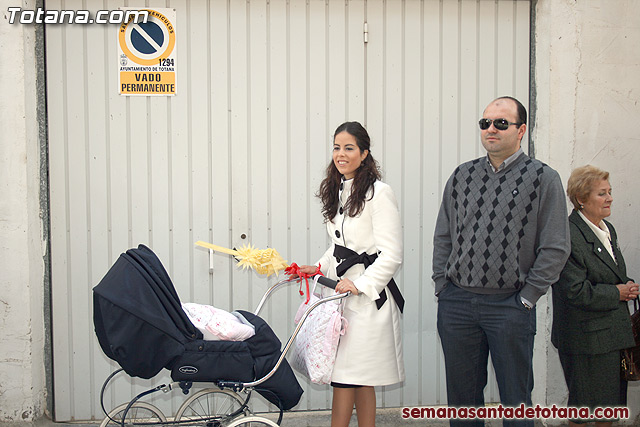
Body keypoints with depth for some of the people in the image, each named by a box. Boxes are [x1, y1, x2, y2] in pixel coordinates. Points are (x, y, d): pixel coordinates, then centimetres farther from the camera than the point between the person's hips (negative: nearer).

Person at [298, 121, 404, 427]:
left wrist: (360, 286, -19)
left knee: (345, 373, -6)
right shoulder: (337, 192, 12)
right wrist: (320, 267, 8)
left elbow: (391, 255, -15)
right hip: (342, 289, 8)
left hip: (368, 294, -8)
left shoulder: (379, 192, -13)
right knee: (359, 378, 12)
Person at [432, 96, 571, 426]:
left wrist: (526, 298, -8)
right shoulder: (462, 176, 9)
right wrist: (442, 287, 5)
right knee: (462, 396, 13)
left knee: (515, 399, 7)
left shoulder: (543, 178, -3)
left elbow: (555, 248, -5)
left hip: (510, 306, -3)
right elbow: (443, 237, 14)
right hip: (456, 304, 4)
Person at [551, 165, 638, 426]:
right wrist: (616, 294, -12)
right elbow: (577, 292, -22)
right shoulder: (569, 236, -18)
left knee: (610, 406, 14)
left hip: (614, 334, 9)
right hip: (587, 339, -9)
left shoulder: (608, 230, 12)